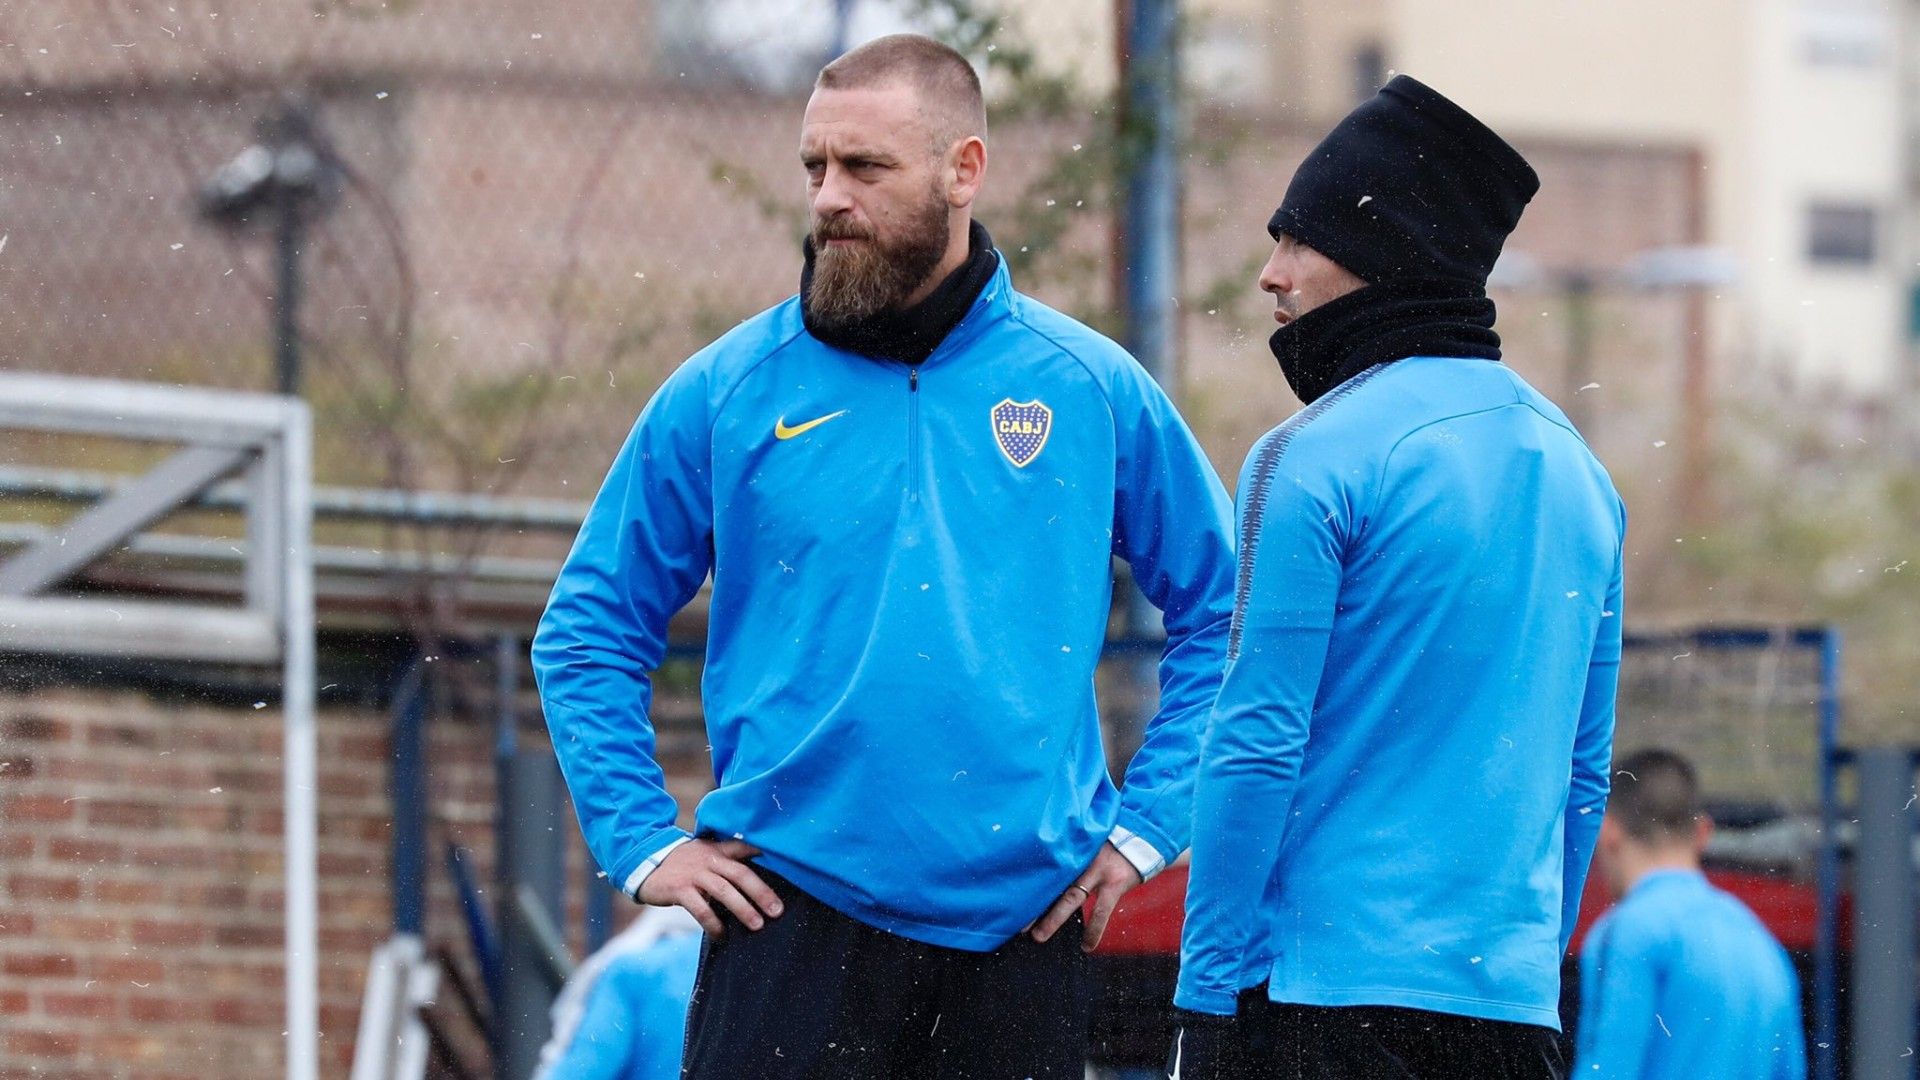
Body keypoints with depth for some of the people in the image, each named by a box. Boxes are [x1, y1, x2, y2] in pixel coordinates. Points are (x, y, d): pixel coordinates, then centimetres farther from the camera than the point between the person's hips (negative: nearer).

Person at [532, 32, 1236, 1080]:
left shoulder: (1093, 389, 5)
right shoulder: (724, 394, 2)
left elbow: (1221, 612, 13)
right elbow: (587, 631, 9)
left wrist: (1142, 827, 6)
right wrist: (644, 842, 0)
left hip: (1023, 920, 1)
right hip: (791, 914, -1)